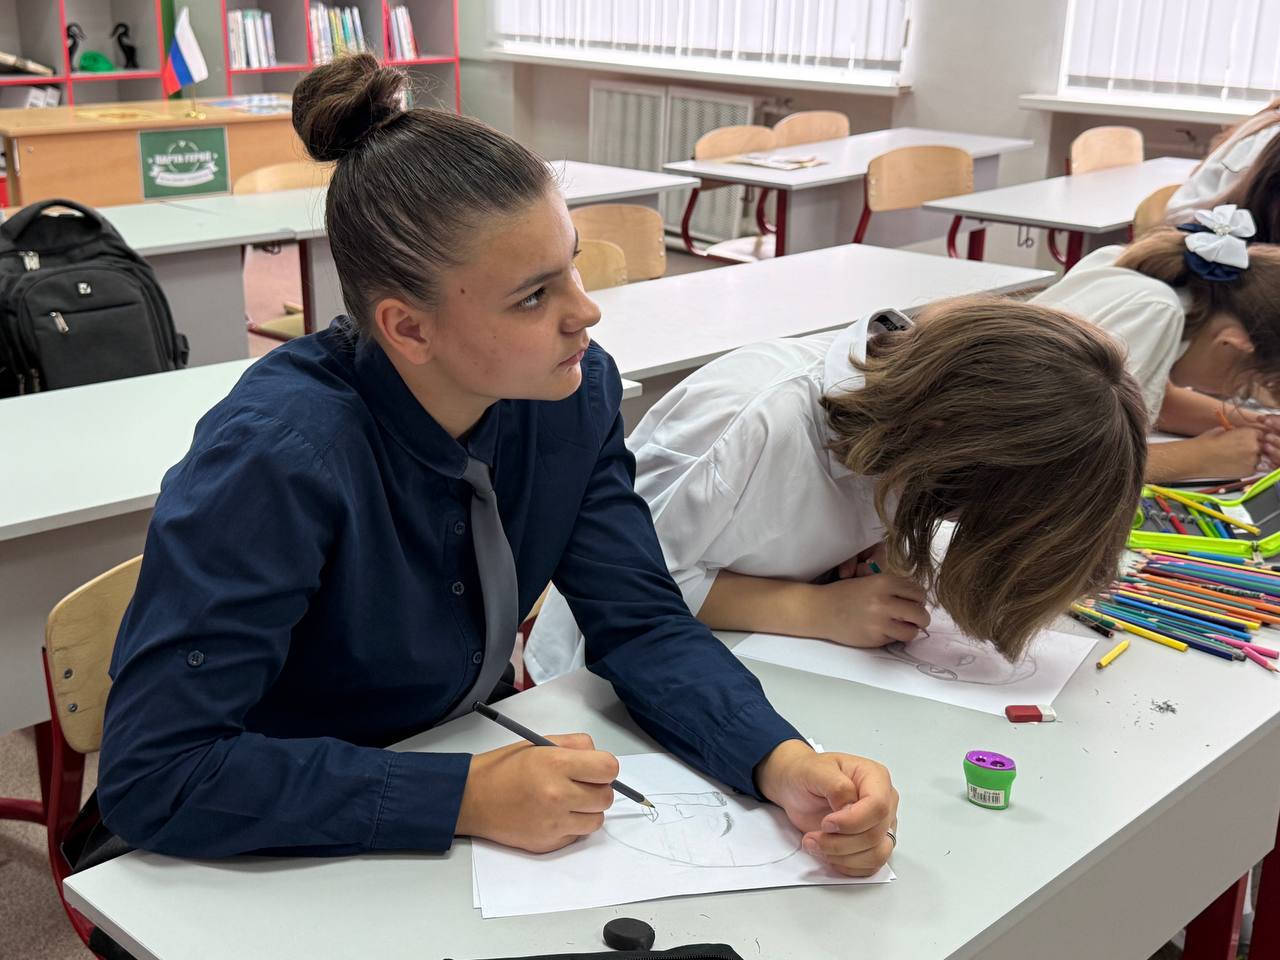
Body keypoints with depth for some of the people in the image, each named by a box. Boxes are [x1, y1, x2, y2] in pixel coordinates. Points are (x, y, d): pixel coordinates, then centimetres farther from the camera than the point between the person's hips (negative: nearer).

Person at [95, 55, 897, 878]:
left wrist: (785, 764, -25)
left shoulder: (574, 390, -12)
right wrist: (465, 798, -31)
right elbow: (155, 775, -28)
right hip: (287, 849, -3)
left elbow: (640, 620, -9)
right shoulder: (280, 455, -29)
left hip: (474, 747, 4)